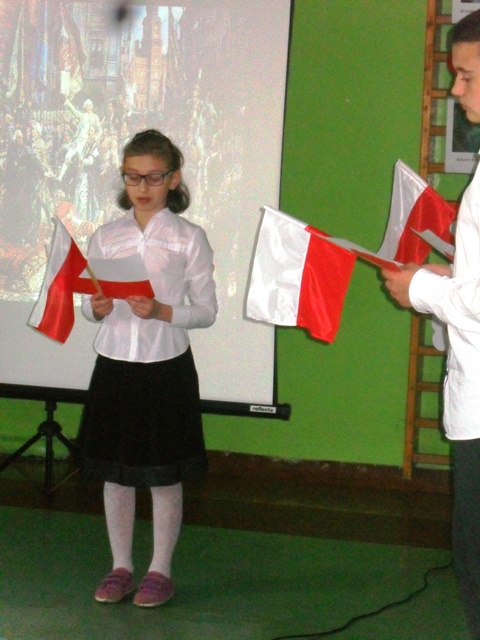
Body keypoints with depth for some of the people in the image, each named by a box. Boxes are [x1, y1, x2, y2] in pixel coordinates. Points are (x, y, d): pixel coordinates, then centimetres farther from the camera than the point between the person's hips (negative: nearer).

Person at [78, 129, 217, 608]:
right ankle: (120, 567, 25)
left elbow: (206, 311, -3)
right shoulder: (105, 237, 5)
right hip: (113, 365, 3)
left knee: (164, 476, 6)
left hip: (167, 366, -3)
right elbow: (88, 303, 10)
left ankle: (160, 570, 20)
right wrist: (96, 309, -12)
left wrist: (161, 312, -19)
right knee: (115, 474, 10)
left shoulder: (189, 238, -3)